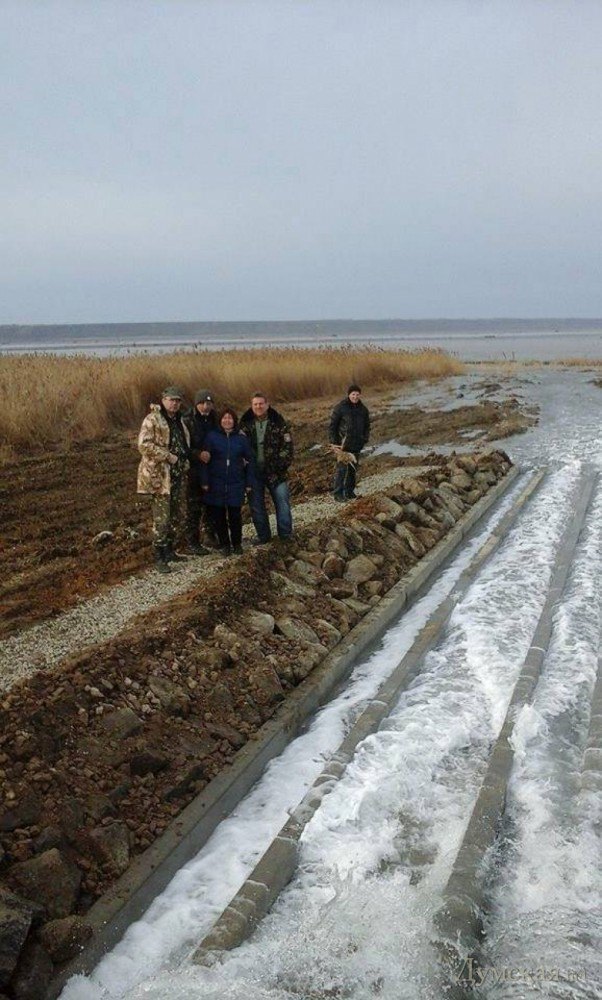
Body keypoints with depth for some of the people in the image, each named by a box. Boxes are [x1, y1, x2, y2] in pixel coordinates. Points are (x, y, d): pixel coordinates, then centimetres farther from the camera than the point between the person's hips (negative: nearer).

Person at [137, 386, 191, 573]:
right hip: (159, 475, -8)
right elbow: (144, 445, -21)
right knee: (162, 519, -7)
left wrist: (184, 460, 11)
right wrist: (168, 456, -21)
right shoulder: (152, 419, -11)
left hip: (177, 475, 8)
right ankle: (160, 557, 0)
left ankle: (169, 551, 27)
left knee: (177, 516, 14)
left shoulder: (179, 420, 15)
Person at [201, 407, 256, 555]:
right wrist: (205, 481, -7)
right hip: (216, 483, 0)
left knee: (235, 514, 3)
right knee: (218, 515, 3)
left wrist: (249, 483, 3)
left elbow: (250, 461, 7)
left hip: (236, 483, 1)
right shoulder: (212, 436, 0)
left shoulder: (241, 438, 5)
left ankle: (237, 543, 18)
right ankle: (224, 544, 17)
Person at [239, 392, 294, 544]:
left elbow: (287, 444, -4)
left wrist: (281, 465, -11)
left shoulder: (278, 422, -3)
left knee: (282, 501, 1)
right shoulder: (246, 423, 4)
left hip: (275, 471, -2)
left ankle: (285, 534, 14)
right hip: (254, 471, 2)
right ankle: (263, 535, 21)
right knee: (256, 505, 8)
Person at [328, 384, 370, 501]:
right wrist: (333, 442, -12)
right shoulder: (340, 407, -8)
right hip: (343, 444, -5)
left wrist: (365, 439, 6)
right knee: (342, 468, -8)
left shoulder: (363, 409, 9)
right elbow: (332, 425, -7)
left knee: (353, 469, 11)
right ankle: (338, 493, -2)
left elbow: (367, 426, 19)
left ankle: (349, 491, 21)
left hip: (356, 445, 6)